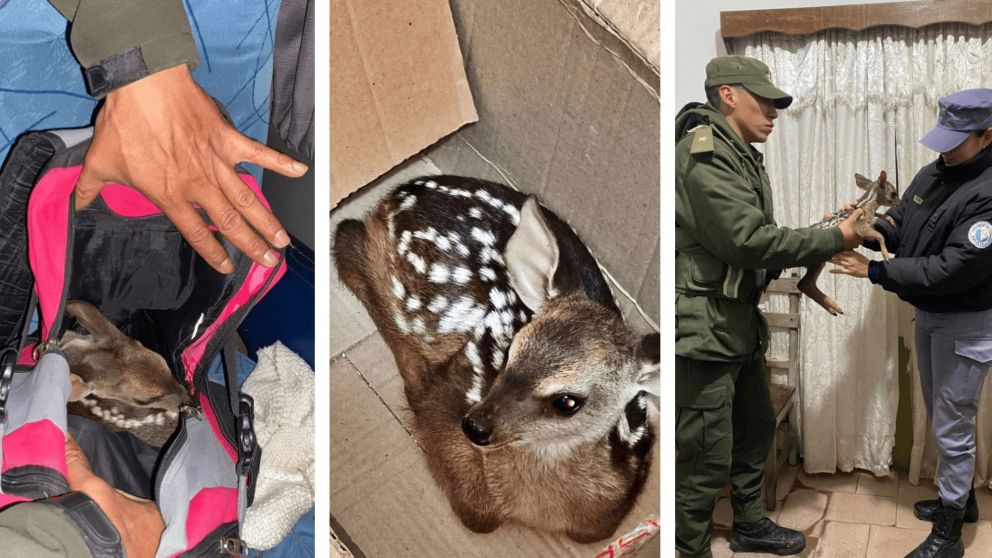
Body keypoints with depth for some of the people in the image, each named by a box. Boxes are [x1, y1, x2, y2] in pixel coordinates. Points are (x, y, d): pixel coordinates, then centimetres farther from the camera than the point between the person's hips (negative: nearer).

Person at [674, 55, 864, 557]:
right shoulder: (705, 153, -17)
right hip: (701, 328, -11)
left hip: (738, 324, 11)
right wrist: (833, 239, -13)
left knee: (755, 430, 23)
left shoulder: (740, 156, 15)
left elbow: (756, 239, 14)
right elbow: (750, 241, -23)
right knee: (706, 459, -3)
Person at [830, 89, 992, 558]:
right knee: (940, 418, 21)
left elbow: (951, 270, -30)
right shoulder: (933, 173, 2)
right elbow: (899, 226, 10)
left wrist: (873, 271, -28)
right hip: (926, 314, 8)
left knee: (952, 427, 1)